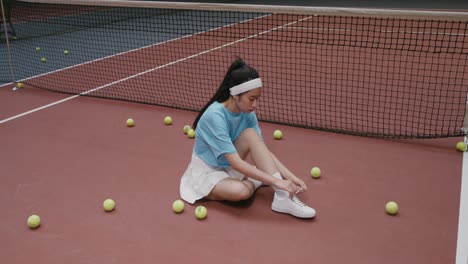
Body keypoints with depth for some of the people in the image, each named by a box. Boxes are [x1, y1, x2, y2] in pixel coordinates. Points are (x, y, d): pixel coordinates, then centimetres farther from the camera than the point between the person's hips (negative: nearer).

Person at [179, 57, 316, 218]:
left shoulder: (247, 114, -9)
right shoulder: (215, 116, -30)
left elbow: (263, 151, -9)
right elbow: (236, 163, -34)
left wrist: (289, 176, -21)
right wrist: (276, 181, -36)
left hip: (229, 166, 7)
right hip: (207, 171, -6)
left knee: (251, 134, -25)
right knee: (243, 191, -40)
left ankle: (283, 197, -27)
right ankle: (254, 183, -4)